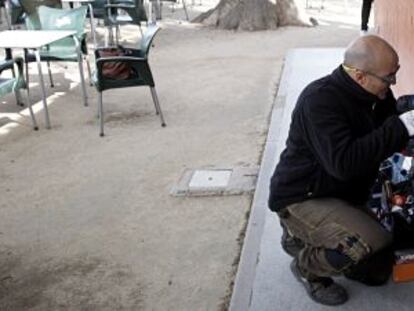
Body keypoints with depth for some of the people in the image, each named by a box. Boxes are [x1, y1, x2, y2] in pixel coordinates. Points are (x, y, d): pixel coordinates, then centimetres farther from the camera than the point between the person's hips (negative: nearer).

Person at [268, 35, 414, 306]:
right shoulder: (320, 99, -26)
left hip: (342, 196, 9)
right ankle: (308, 265, -1)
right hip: (302, 199, -9)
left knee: (378, 272, 11)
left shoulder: (374, 95, 0)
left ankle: (303, 238, 23)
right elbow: (344, 163, -38)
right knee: (374, 243, -29)